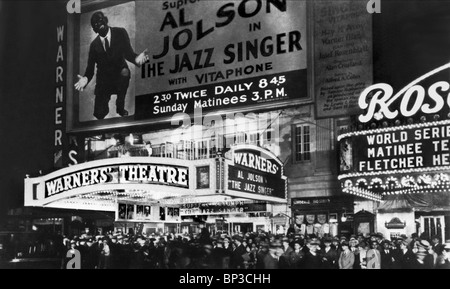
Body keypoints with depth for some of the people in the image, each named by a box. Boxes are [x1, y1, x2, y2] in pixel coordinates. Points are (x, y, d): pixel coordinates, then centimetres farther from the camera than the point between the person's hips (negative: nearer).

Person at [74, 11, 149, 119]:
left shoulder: (120, 33, -10)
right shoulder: (94, 45, -5)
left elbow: (127, 52, -19)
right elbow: (90, 67, -4)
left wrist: (136, 58, -44)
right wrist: (86, 78, -27)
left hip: (120, 76, -1)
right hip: (103, 81, 1)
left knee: (124, 72, -37)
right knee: (99, 114, -6)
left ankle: (120, 107, -15)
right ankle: (104, 103, 34)